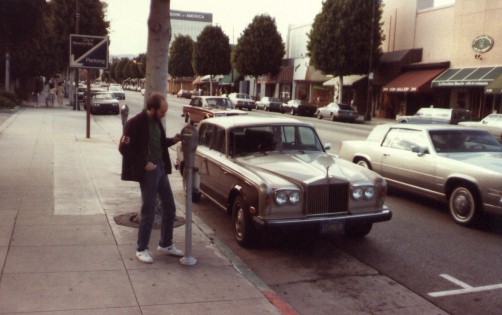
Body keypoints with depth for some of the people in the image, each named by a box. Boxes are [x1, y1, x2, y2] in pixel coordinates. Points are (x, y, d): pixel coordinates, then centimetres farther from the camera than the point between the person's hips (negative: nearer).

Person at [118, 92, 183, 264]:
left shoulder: (156, 121, 7)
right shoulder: (135, 124, -18)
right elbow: (124, 148, -18)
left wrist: (172, 140, 1)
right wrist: (144, 163, -18)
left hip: (161, 168, 8)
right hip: (147, 172, -8)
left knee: (169, 207, 14)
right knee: (148, 212, -1)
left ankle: (166, 245, 28)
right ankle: (141, 249, 16)